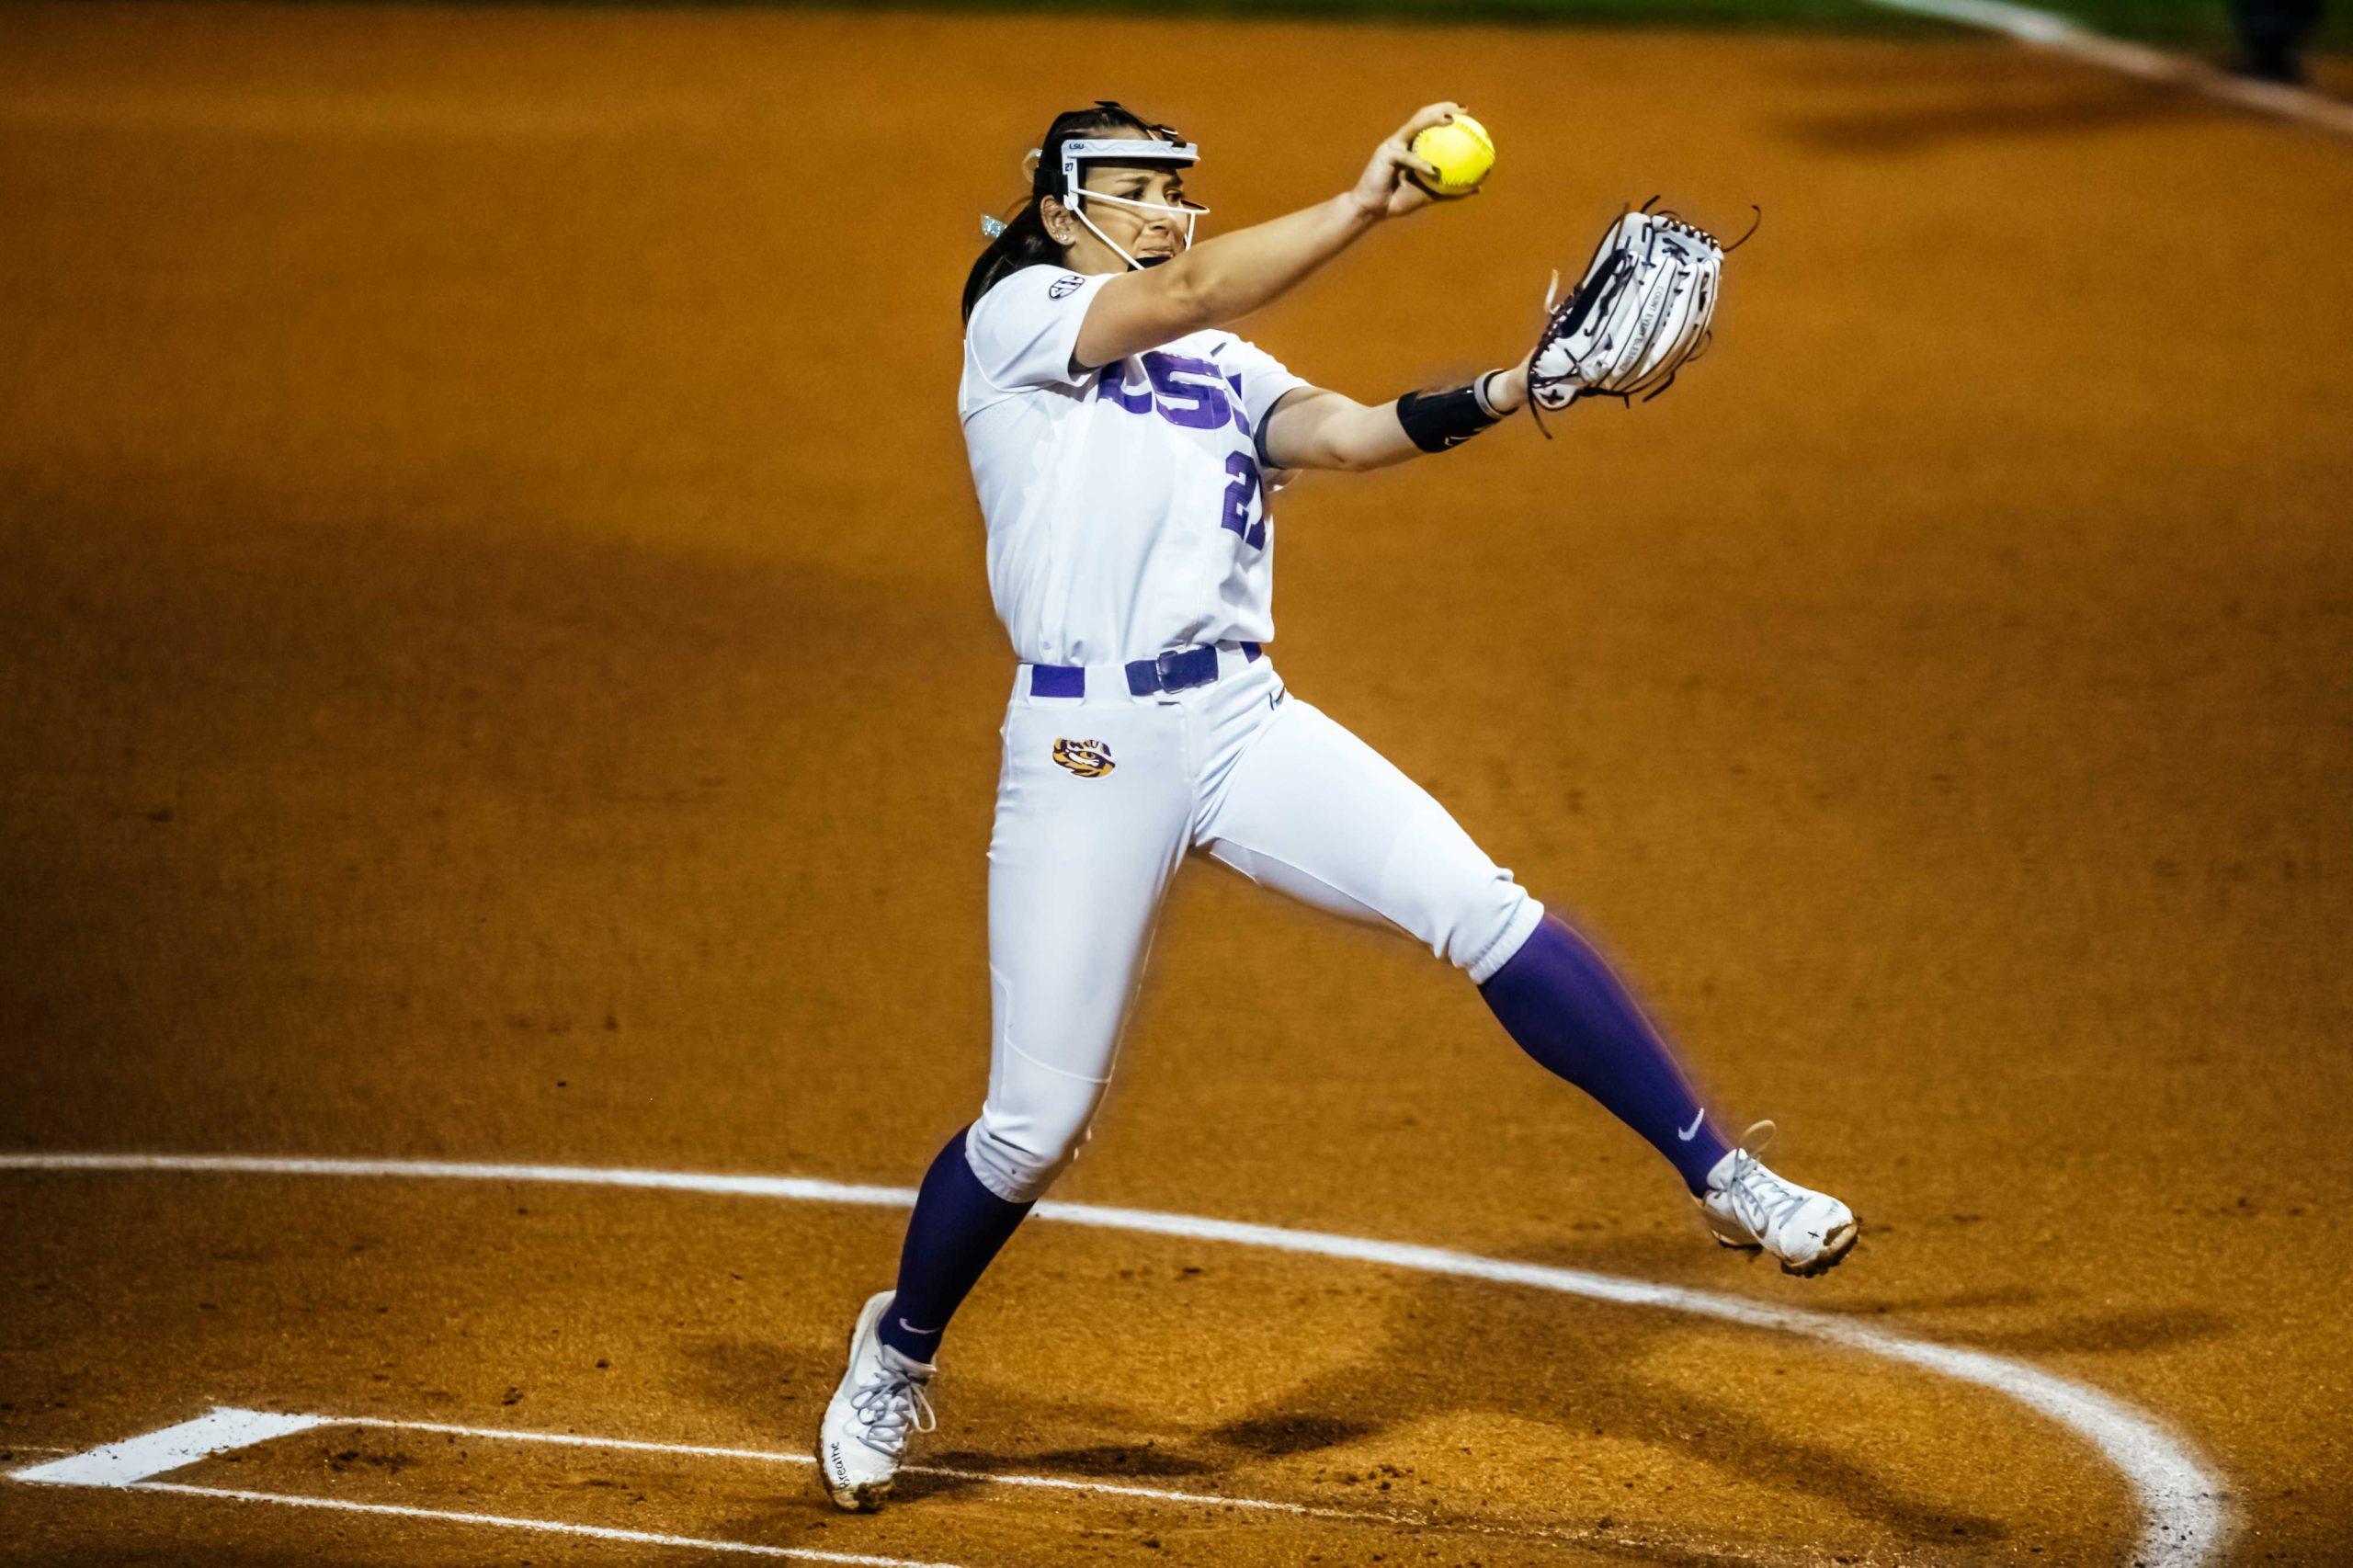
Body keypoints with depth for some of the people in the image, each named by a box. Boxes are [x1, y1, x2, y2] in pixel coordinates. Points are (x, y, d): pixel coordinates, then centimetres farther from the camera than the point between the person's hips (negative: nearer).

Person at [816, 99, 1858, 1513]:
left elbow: (1349, 433, -1)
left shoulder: (1227, 374, 19)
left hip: (1244, 721, 4)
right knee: (1036, 1125, 1)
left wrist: (1515, 390, -18)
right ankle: (899, 1354, 28)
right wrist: (1369, 204, -25)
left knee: (1486, 913, -17)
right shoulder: (1016, 319, 4)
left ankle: (1724, 1179, -15)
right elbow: (1184, 297, -14)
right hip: (1087, 746, -4)